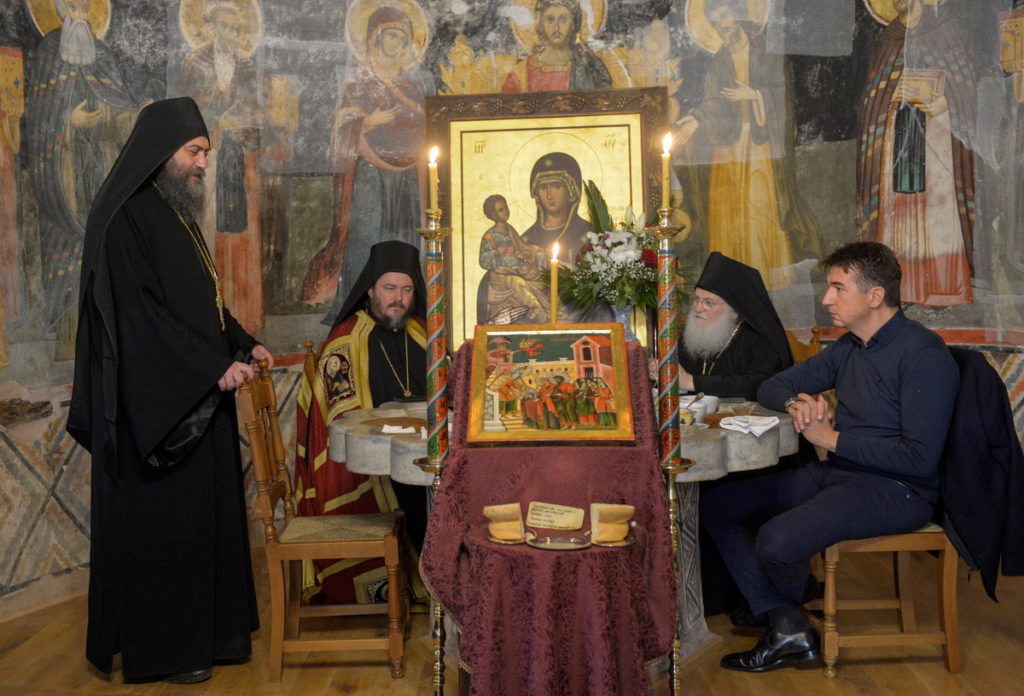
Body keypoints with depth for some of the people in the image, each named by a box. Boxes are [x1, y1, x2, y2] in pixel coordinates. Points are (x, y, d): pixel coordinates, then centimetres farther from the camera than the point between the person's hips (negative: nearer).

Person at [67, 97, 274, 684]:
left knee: (202, 513, 14)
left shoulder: (178, 215, 15)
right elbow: (136, 311, -23)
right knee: (161, 520, 1)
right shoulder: (125, 219, -14)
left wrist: (243, 345, 8)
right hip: (154, 403, -9)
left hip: (196, 399, 9)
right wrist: (214, 366, -25)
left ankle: (204, 626, 27)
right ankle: (161, 646, 15)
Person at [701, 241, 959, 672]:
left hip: (896, 490, -9)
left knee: (777, 539, -31)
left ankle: (786, 606, 8)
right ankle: (787, 629, -7)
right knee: (717, 506, -2)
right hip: (836, 472, 9)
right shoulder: (848, 347, 11)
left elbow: (919, 457, -22)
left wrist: (832, 438, -15)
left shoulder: (923, 354, -15)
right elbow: (772, 386, 18)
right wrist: (797, 402, -7)